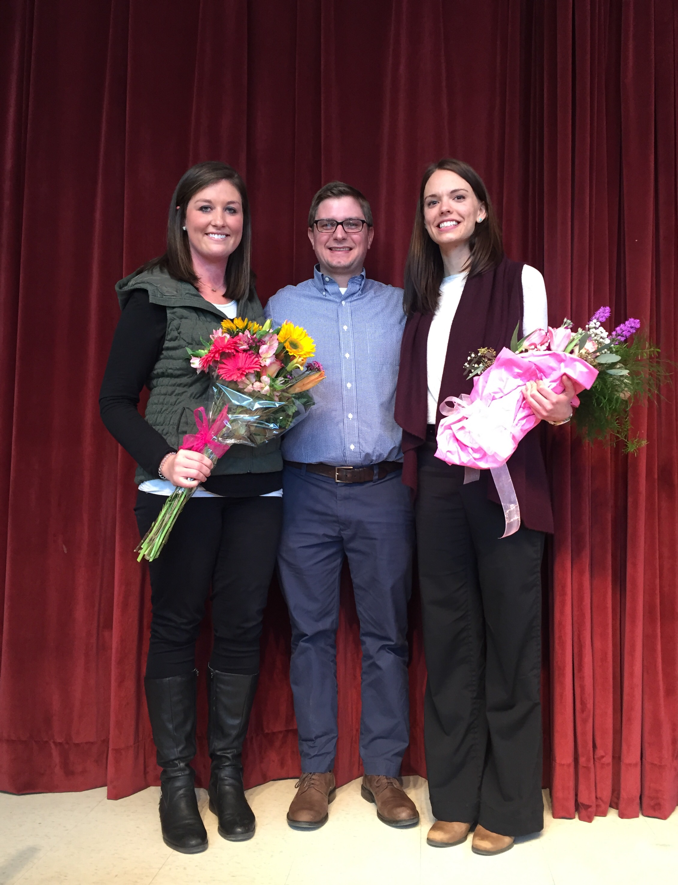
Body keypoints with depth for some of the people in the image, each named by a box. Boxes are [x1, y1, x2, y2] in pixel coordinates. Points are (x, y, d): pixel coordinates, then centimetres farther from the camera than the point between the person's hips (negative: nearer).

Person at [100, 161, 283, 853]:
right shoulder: (154, 295, 0)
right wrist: (164, 458, -18)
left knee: (241, 625, 7)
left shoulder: (257, 301, 14)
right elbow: (115, 401, -4)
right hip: (180, 485, -4)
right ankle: (176, 783, 22)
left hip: (255, 485, 4)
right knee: (176, 626, 5)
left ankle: (226, 774, 25)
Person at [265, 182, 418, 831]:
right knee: (311, 630, 5)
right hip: (307, 489, 0)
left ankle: (383, 770, 19)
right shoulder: (282, 305, 13)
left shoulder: (400, 306, 13)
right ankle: (316, 770, 20)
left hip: (382, 489, 1)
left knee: (385, 632, 5)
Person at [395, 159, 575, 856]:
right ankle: (455, 799, 22)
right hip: (436, 473, 5)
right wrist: (415, 455, -2)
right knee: (448, 634, 9)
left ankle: (507, 806, 17)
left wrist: (552, 404, -24)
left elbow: (538, 374, -3)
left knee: (508, 633, 2)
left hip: (503, 471, -4)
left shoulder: (520, 281, 4)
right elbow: (415, 392, 13)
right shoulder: (421, 296, 18)